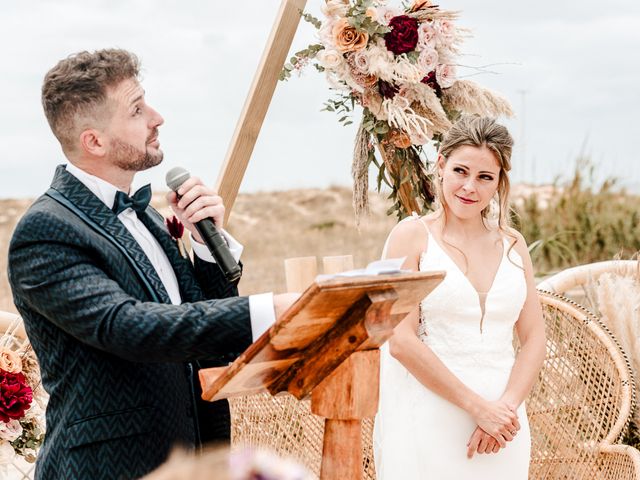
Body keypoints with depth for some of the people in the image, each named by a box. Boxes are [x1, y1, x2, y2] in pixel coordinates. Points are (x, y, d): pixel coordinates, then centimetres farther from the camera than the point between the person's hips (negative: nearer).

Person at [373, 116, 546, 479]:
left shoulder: (512, 244, 11)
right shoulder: (413, 236, -2)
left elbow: (534, 338, 7)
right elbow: (401, 341, -11)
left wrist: (507, 406, -10)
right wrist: (478, 406, -13)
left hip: (502, 420, 4)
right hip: (430, 419, -4)